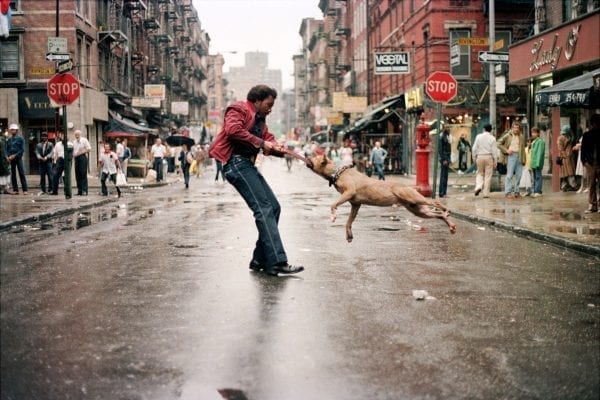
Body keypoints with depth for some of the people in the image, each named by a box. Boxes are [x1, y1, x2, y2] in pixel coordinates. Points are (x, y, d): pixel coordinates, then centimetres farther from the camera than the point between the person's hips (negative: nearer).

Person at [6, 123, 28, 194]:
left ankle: (25, 190, -6)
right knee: (13, 174, 4)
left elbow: (22, 149, -6)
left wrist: (15, 155, -13)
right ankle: (15, 190, 8)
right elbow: (7, 149, 14)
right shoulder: (9, 140, 12)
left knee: (22, 174, -6)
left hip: (18, 158, -4)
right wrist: (9, 156, -5)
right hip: (11, 159, 4)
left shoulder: (20, 138, 0)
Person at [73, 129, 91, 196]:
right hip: (76, 158, 6)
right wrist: (73, 155, 2)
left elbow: (89, 149, -6)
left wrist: (81, 152, -14)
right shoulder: (74, 142, 17)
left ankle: (84, 190, -10)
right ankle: (79, 190, 9)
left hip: (82, 157, -6)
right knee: (77, 175, 4)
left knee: (83, 174, -10)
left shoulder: (84, 140, -1)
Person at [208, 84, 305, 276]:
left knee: (273, 207, 6)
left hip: (248, 164, 10)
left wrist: (275, 147, -4)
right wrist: (260, 143, -17)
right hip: (236, 162, -10)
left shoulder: (259, 118, 28)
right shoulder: (239, 109, -2)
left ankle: (260, 260, 10)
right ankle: (277, 262, -23)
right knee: (263, 209, -18)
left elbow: (268, 137, 20)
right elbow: (233, 130, -20)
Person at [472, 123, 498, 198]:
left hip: (480, 157, 1)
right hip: (489, 157, -1)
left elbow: (474, 148, 0)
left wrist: (475, 158, 11)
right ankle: (486, 193, 3)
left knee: (480, 173, 15)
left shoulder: (478, 137, 0)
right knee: (488, 175, 4)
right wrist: (495, 161, 2)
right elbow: (494, 150, -4)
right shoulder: (492, 138, -3)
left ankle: (478, 186, -11)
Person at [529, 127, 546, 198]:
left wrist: (538, 163, -21)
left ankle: (538, 192, -7)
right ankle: (535, 191, 16)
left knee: (538, 177, -8)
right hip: (533, 163, 9)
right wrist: (531, 162, 16)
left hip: (537, 163, -9)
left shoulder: (540, 141, -10)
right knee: (535, 178, 12)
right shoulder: (533, 142, 18)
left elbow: (540, 153, -16)